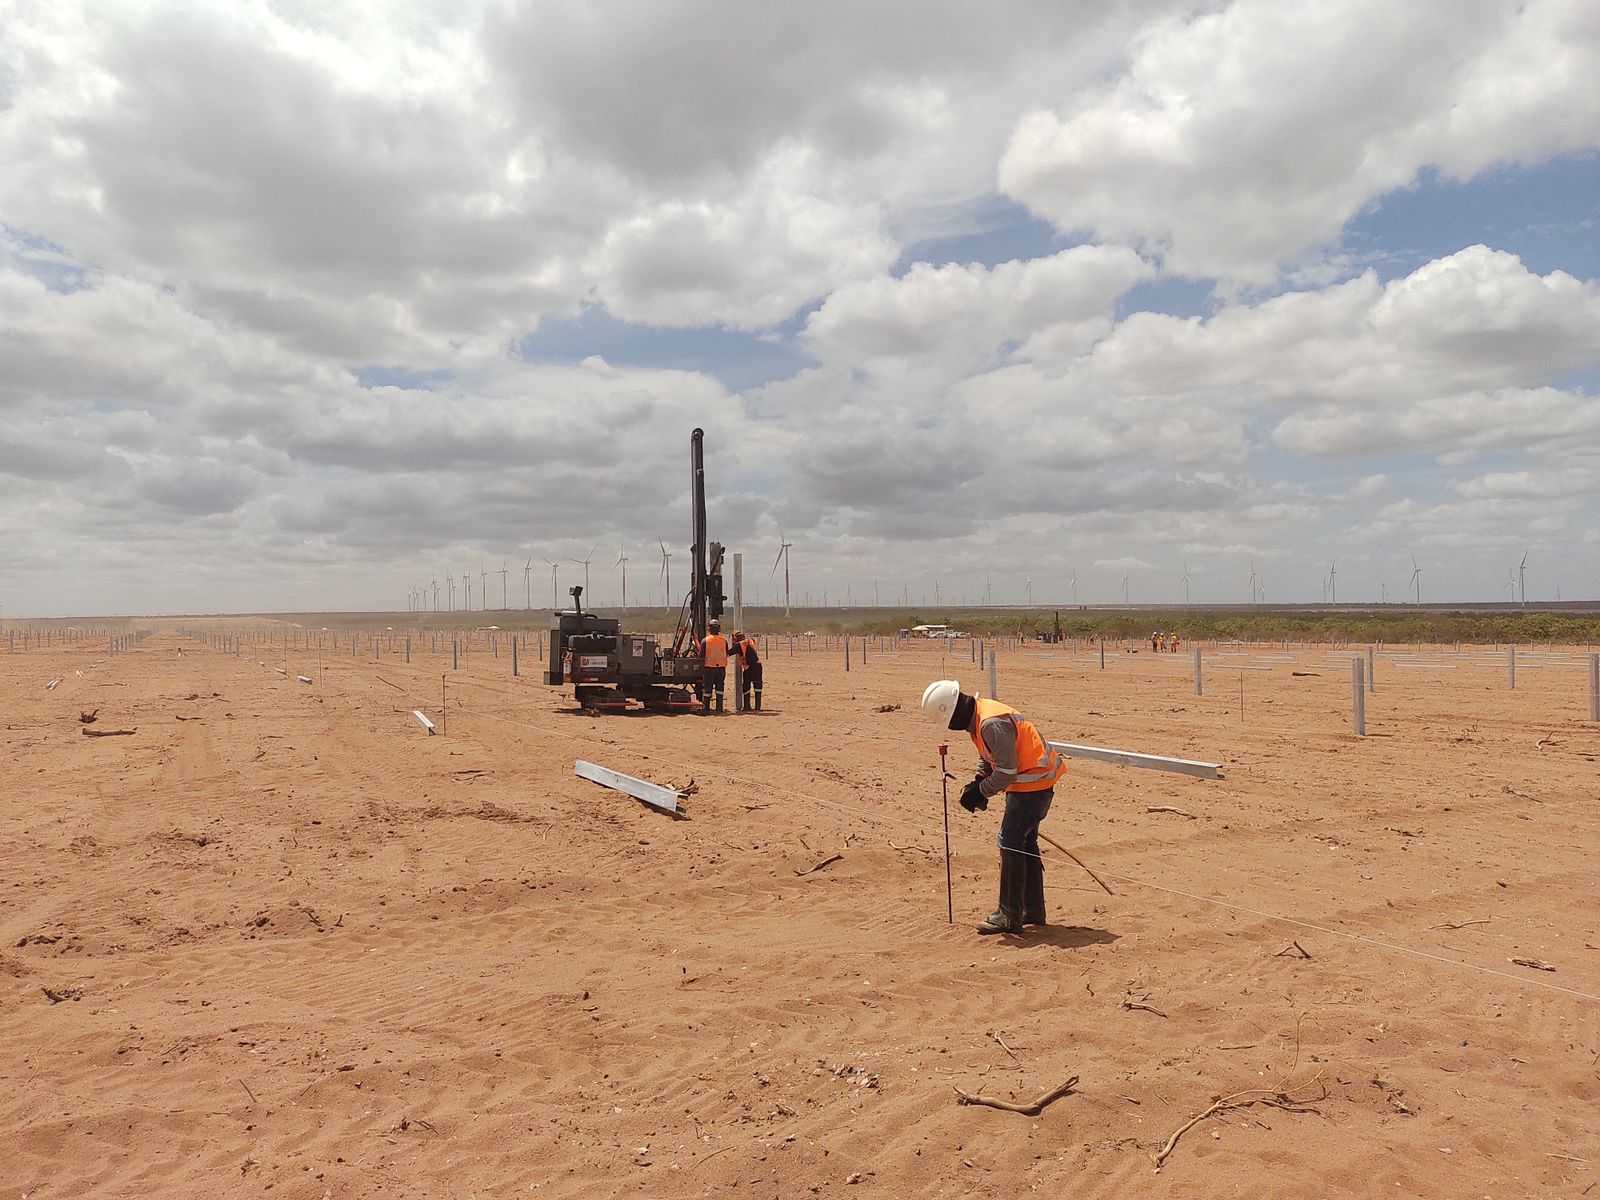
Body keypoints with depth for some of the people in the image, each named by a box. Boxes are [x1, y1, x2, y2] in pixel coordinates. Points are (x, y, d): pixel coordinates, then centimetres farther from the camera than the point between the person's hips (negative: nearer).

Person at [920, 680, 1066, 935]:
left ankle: (1009, 916, -2)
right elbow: (988, 758, 20)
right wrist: (977, 782, 4)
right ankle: (1033, 911, 26)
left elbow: (1006, 771, -25)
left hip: (1034, 783, -11)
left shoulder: (992, 724, -26)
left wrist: (980, 792, -15)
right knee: (1025, 843, 16)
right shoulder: (976, 718, 7)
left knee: (1010, 843, -9)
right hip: (1027, 782, 11)